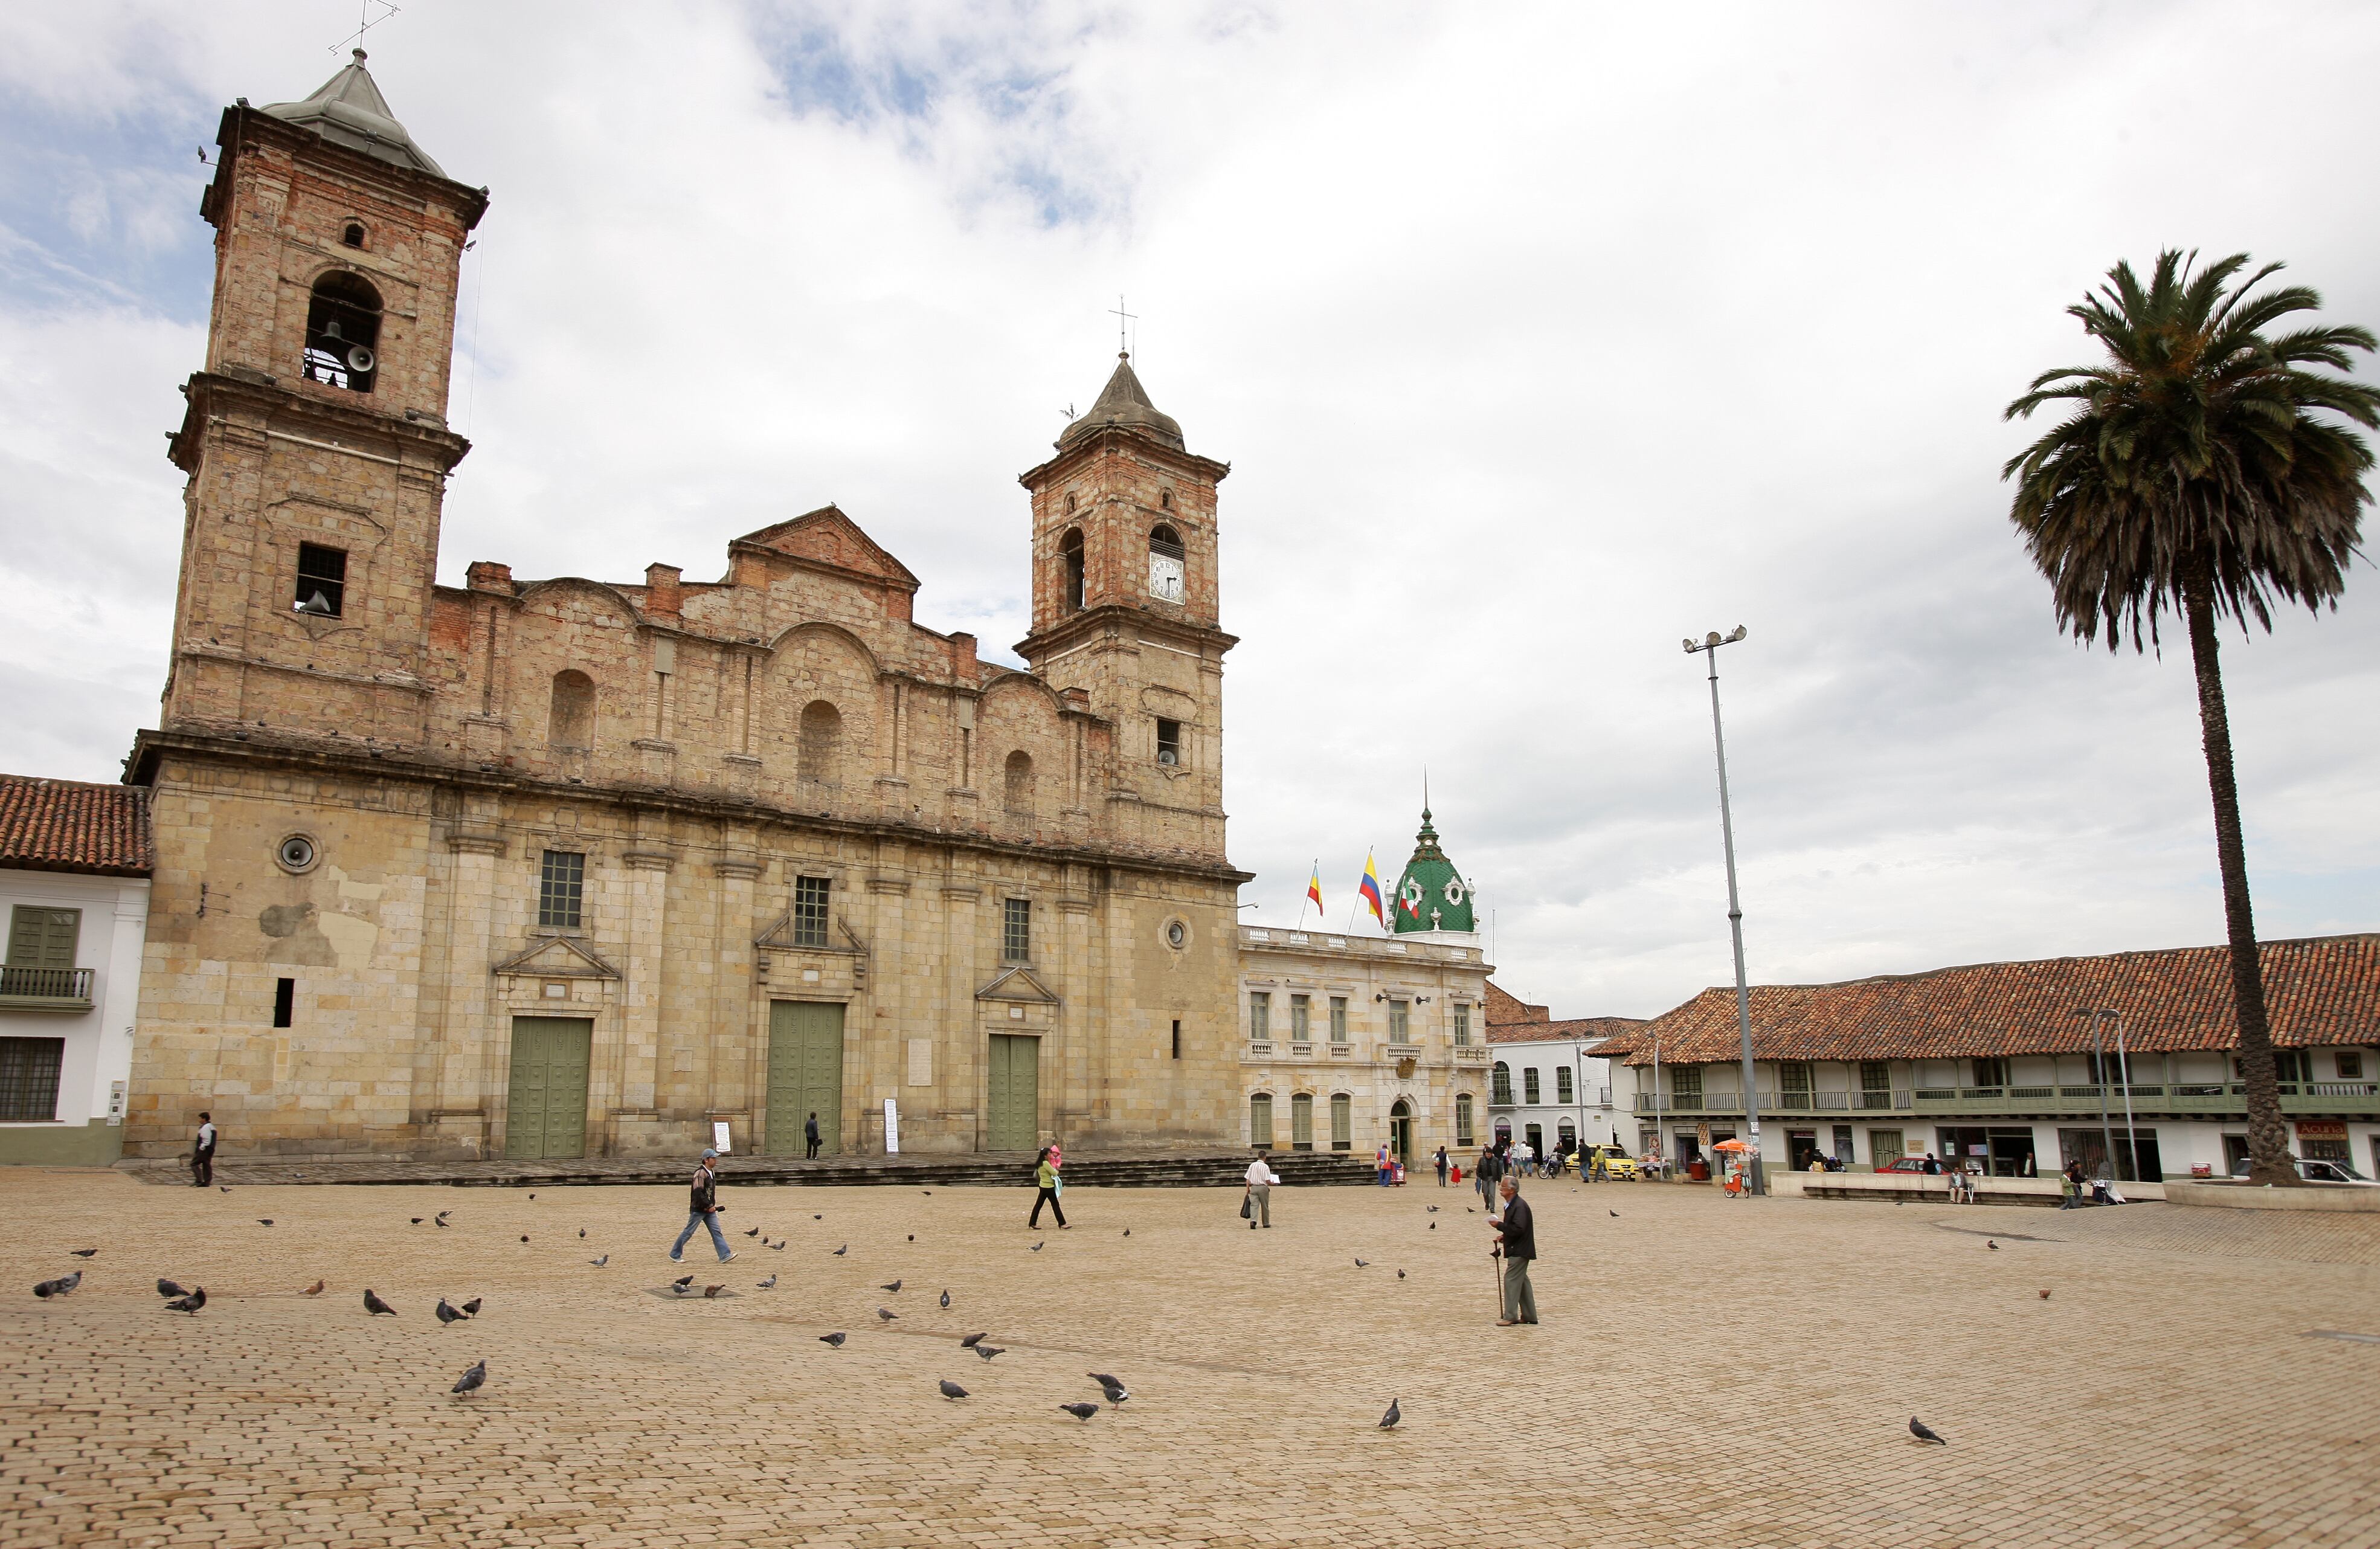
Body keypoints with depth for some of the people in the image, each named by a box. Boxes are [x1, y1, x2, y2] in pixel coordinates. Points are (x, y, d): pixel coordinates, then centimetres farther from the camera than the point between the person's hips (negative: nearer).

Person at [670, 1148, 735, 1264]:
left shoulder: (712, 1172, 11)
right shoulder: (700, 1173, -17)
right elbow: (698, 1192, -24)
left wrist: (712, 1205, 14)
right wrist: (709, 1206, -22)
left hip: (709, 1209, 8)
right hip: (698, 1209, -8)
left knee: (716, 1232, 0)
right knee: (688, 1232, 4)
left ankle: (725, 1255, -5)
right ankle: (674, 1255, 18)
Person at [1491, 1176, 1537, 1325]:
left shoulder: (1520, 1206, -21)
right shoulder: (1511, 1204, 11)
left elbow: (1518, 1229, -28)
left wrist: (1499, 1225, -22)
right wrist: (1504, 1236, 8)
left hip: (1520, 1251, -10)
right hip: (1517, 1250, 10)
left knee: (1511, 1279, -8)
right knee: (1521, 1281, 15)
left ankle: (1510, 1317, -4)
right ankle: (1529, 1316, 23)